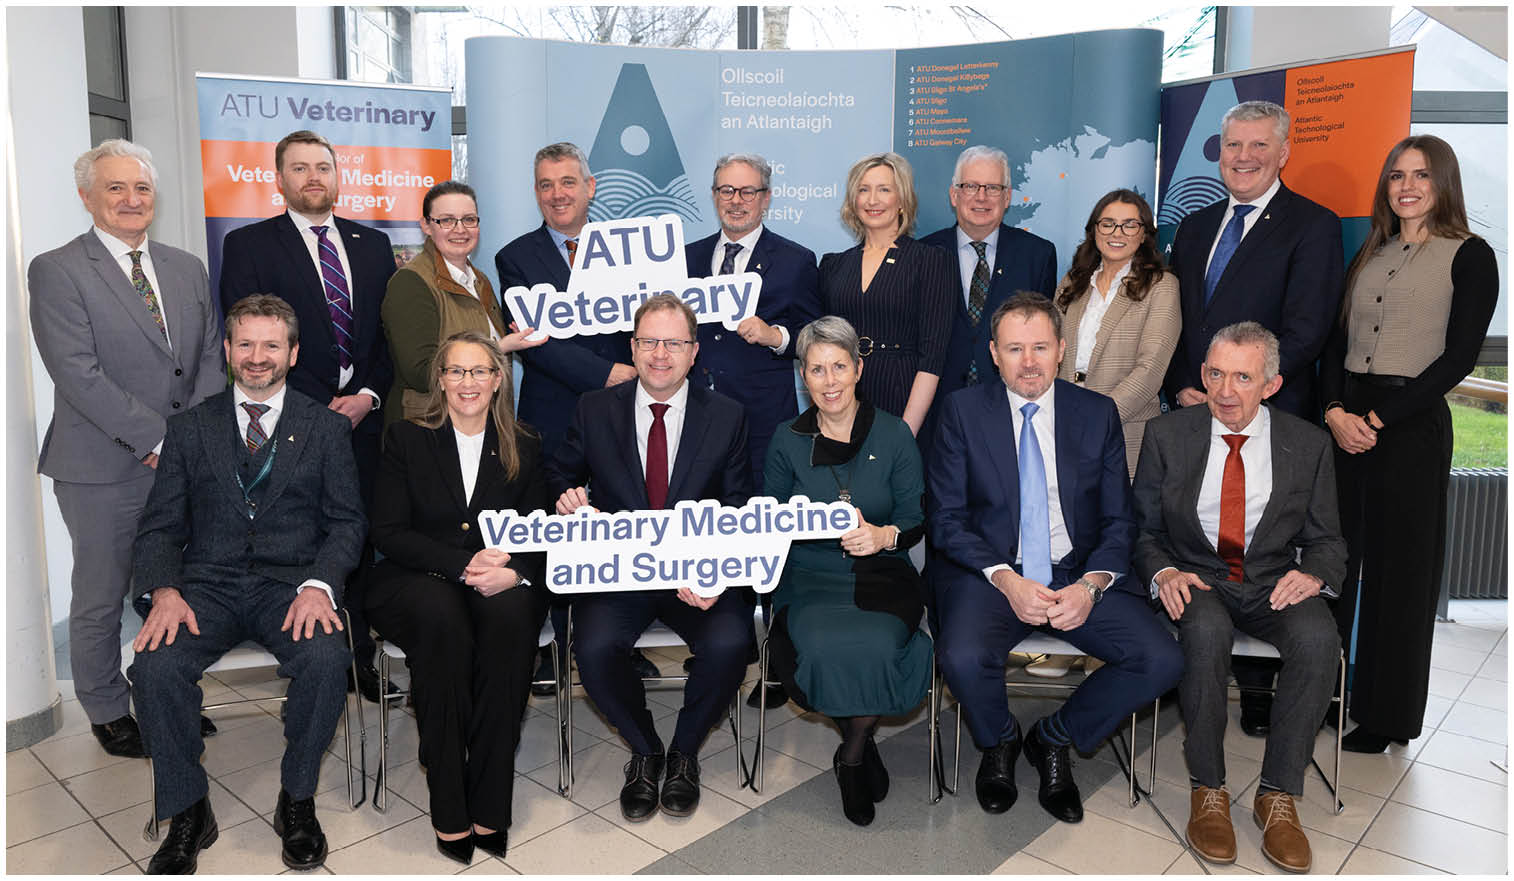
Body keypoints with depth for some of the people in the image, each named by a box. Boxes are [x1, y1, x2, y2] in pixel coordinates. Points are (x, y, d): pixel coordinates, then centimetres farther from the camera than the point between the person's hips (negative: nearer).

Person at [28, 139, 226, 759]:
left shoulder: (188, 268, 12)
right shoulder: (56, 271, -6)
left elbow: (211, 356, 9)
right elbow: (79, 374, -14)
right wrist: (156, 437, -17)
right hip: (102, 471, -4)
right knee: (101, 599, 9)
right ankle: (107, 712, 27)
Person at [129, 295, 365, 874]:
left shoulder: (326, 427, 10)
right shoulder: (190, 429, 13)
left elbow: (347, 521, 3)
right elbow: (160, 527, 8)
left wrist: (318, 585, -16)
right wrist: (164, 591, -13)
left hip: (292, 583, -1)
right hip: (207, 584, 2)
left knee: (326, 660, -30)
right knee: (156, 666, -27)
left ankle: (297, 799, -6)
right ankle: (187, 813, -4)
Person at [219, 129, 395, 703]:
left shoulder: (373, 244, 16)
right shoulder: (247, 245, 6)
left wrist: (368, 395, -4)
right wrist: (320, 409, -10)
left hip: (366, 415, 3)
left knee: (362, 538, 3)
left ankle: (362, 655, 13)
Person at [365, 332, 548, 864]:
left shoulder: (524, 450, 11)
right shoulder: (406, 440, 7)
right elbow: (388, 533, -2)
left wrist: (513, 572, -17)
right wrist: (464, 563, -16)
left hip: (500, 584, 1)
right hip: (418, 581, -1)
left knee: (510, 614, -34)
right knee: (441, 614, -35)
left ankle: (489, 808, -27)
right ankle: (449, 811, -27)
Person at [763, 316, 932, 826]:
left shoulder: (893, 434, 4)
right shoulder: (787, 441, 7)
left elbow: (917, 519, 2)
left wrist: (885, 535, -19)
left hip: (881, 575, 0)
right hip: (810, 578, 1)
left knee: (876, 646, -31)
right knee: (822, 647, -30)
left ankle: (852, 753, -1)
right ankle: (862, 744, 2)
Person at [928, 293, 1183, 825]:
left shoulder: (1098, 414, 7)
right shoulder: (963, 411, 2)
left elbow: (1118, 520, 6)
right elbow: (946, 518, -3)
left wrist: (1090, 585, -14)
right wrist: (1006, 580, -18)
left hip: (1079, 575, 3)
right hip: (990, 572, -2)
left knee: (1162, 661, -19)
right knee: (963, 657, -31)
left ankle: (1053, 739, 9)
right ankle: (999, 742, 8)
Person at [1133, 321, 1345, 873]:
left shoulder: (1308, 444, 2)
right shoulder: (1166, 436, 0)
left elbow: (1327, 540, 9)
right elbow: (1142, 529, 5)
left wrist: (1313, 574, -14)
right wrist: (1164, 572, -16)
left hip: (1275, 583, 2)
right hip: (1196, 580, -1)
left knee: (1318, 639, -30)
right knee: (1206, 632, -35)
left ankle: (1278, 796, -15)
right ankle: (1207, 791, -18)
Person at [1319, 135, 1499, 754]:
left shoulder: (1469, 257, -1)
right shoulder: (1370, 254, 15)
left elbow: (1459, 357, -9)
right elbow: (1336, 343, 10)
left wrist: (1377, 419, -15)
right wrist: (1335, 411, -7)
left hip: (1411, 425, -5)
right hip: (1344, 421, 5)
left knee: (1398, 569, 4)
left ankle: (1384, 716, 17)